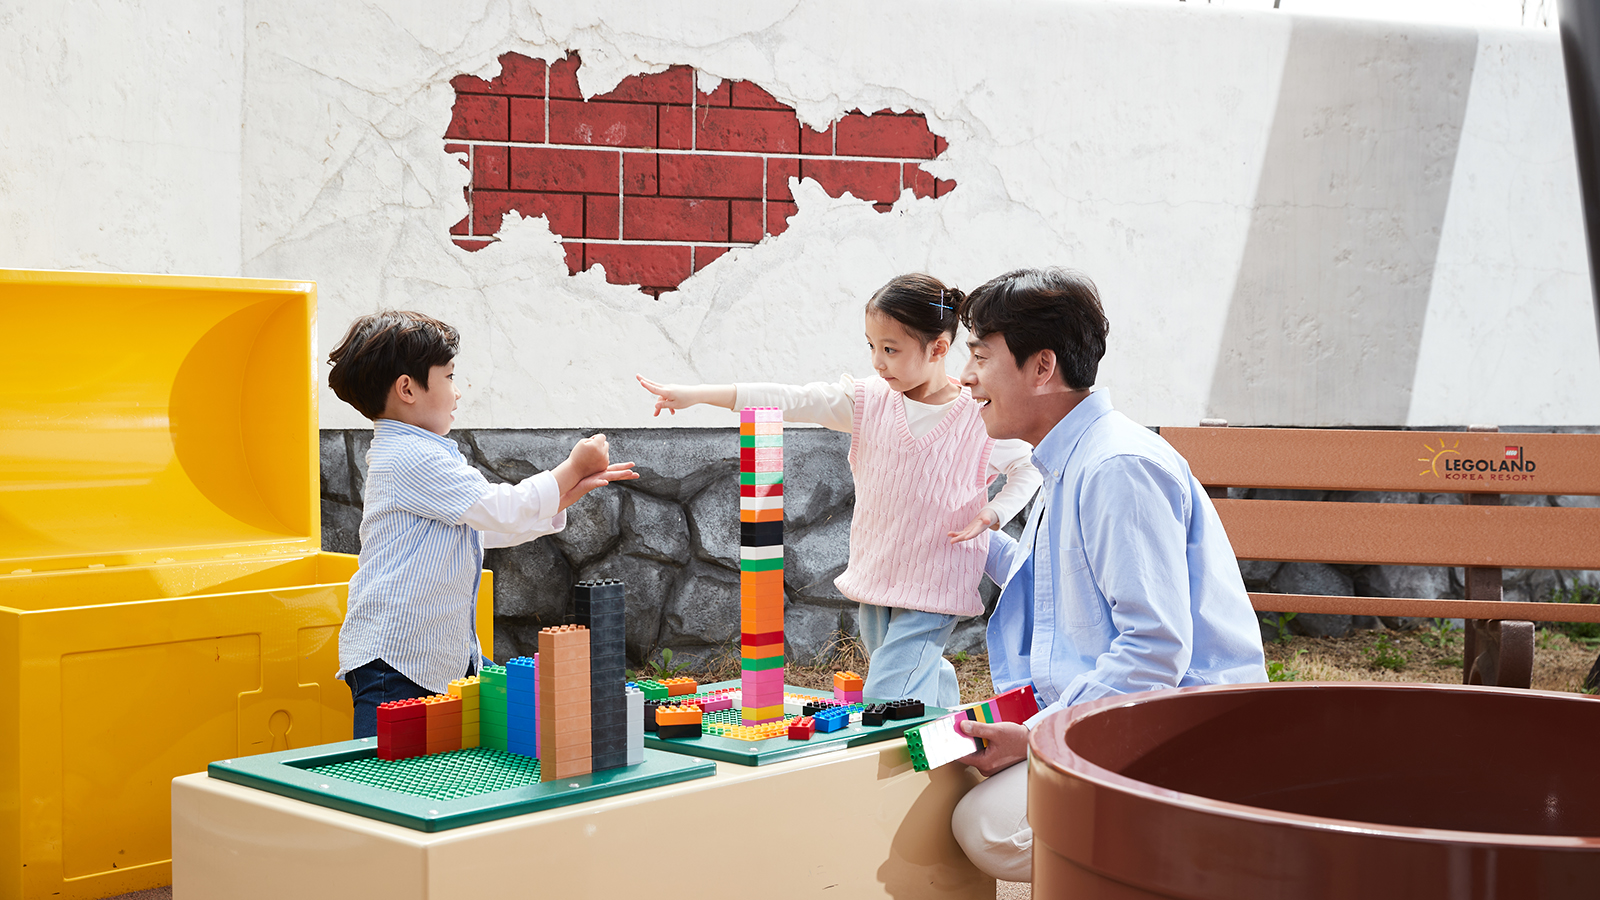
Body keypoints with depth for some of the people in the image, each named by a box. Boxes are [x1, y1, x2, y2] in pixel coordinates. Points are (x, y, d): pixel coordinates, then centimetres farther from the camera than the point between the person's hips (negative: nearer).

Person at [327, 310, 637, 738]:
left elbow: (496, 529, 20)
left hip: (443, 655, 10)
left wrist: (578, 486, 12)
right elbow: (505, 511, -19)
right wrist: (573, 468, -3)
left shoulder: (419, 456, 18)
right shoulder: (412, 458, -16)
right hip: (394, 659, -10)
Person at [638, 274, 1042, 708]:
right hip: (875, 580, 5)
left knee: (882, 705, -16)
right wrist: (696, 394, -19)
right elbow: (792, 400, -12)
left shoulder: (982, 419, -12)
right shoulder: (869, 399, -4)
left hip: (934, 590, -5)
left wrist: (990, 515, -13)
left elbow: (1028, 469, 4)